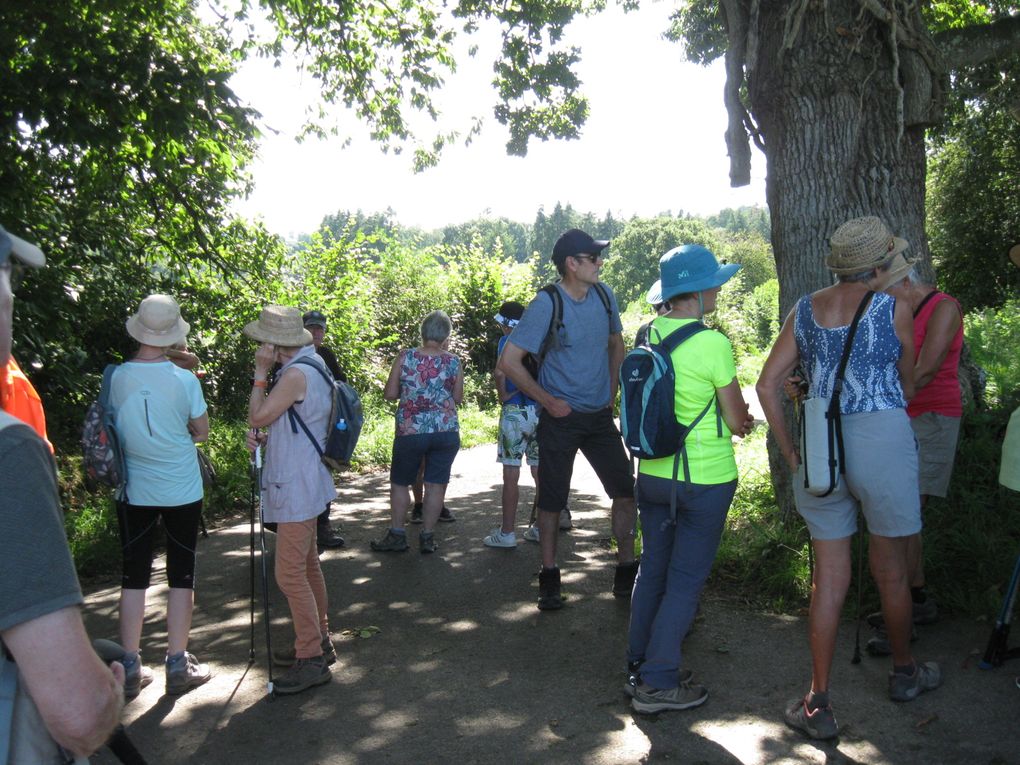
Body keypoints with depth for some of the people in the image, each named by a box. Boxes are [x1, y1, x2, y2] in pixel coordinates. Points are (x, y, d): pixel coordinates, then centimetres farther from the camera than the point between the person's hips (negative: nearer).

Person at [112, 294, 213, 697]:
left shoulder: (116, 377, -8)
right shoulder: (184, 380, -15)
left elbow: (119, 426, 7)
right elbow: (202, 430, -2)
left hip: (134, 492, 2)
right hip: (181, 492, -2)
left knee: (134, 576, 12)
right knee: (181, 576, 9)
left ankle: (130, 668, 18)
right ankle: (178, 665, 16)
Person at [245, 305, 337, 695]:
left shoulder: (296, 374, -20)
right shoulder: (312, 366, 11)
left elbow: (258, 417, -13)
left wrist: (261, 372, -9)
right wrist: (264, 438, 4)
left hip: (296, 487, -11)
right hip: (301, 483, 11)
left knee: (290, 574, -6)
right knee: (307, 567, 19)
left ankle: (311, 659, 2)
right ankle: (318, 641, 31)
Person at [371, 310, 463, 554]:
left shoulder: (404, 358, -4)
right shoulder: (454, 362, -1)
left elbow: (389, 394, -1)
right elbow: (458, 398, 6)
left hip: (410, 431, -1)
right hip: (446, 432, 1)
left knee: (399, 482, 13)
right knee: (436, 485, 8)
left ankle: (397, 535, 17)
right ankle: (427, 537, 13)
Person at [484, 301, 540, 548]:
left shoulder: (507, 341, -4)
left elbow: (499, 372, -16)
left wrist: (503, 396, -3)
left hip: (515, 411, -5)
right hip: (540, 411, 5)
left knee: (511, 474, 0)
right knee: (539, 472, 12)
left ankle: (507, 533, 5)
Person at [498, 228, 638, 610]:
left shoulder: (604, 295, 0)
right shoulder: (547, 304, -16)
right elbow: (509, 361, -16)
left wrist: (612, 393, 10)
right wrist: (548, 401, -13)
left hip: (600, 416, 5)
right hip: (561, 418, -5)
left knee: (626, 490, 6)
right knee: (552, 499, 5)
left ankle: (626, 570, 21)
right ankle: (549, 577, 20)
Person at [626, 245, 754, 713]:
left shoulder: (648, 335, 1)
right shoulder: (713, 344, -18)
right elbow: (737, 420, -8)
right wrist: (735, 419, 14)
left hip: (652, 474, 6)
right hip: (705, 479, -6)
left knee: (652, 570, 18)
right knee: (686, 580, 6)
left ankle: (640, 667, 29)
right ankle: (657, 684, 13)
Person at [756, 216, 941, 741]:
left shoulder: (805, 310, 7)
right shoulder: (894, 308, -4)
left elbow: (766, 386, 4)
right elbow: (908, 387, 7)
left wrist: (790, 453, 9)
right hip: (882, 441, -3)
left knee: (828, 578, 10)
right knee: (890, 571, 17)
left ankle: (818, 704, 15)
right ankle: (904, 672, 41)